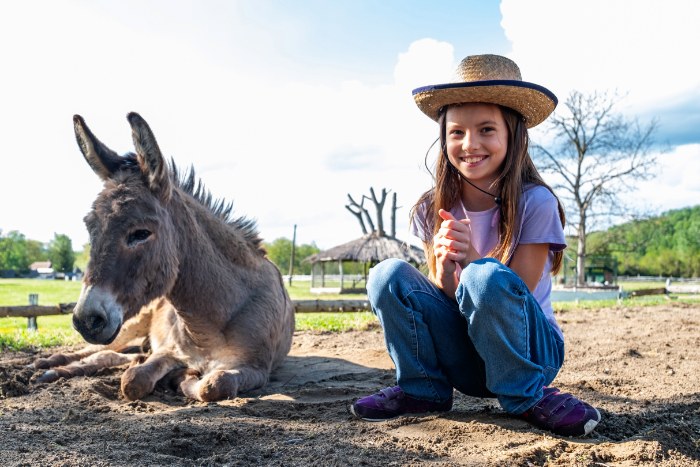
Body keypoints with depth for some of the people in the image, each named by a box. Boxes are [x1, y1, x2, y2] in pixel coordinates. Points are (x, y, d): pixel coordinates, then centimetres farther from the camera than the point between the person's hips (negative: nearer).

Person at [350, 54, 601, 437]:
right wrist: (444, 271, -25)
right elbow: (444, 296, -2)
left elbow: (517, 293, -15)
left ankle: (525, 396, -10)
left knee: (487, 277, -34)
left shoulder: (535, 203, -14)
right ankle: (423, 389, 1)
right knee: (388, 275, -19)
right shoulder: (434, 210, -4)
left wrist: (473, 259, -32)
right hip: (463, 356, 3)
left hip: (527, 350, -3)